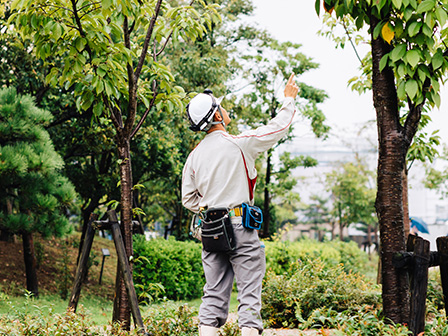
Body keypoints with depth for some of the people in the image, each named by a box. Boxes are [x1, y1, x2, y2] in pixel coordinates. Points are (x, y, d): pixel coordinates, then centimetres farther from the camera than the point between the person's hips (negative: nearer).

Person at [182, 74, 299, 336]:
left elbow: (189, 199, 12)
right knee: (250, 290, -3)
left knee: (215, 293, 8)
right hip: (240, 226, -5)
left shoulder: (195, 156, 8)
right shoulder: (239, 144, -8)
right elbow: (278, 128, 4)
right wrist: (289, 99, 19)